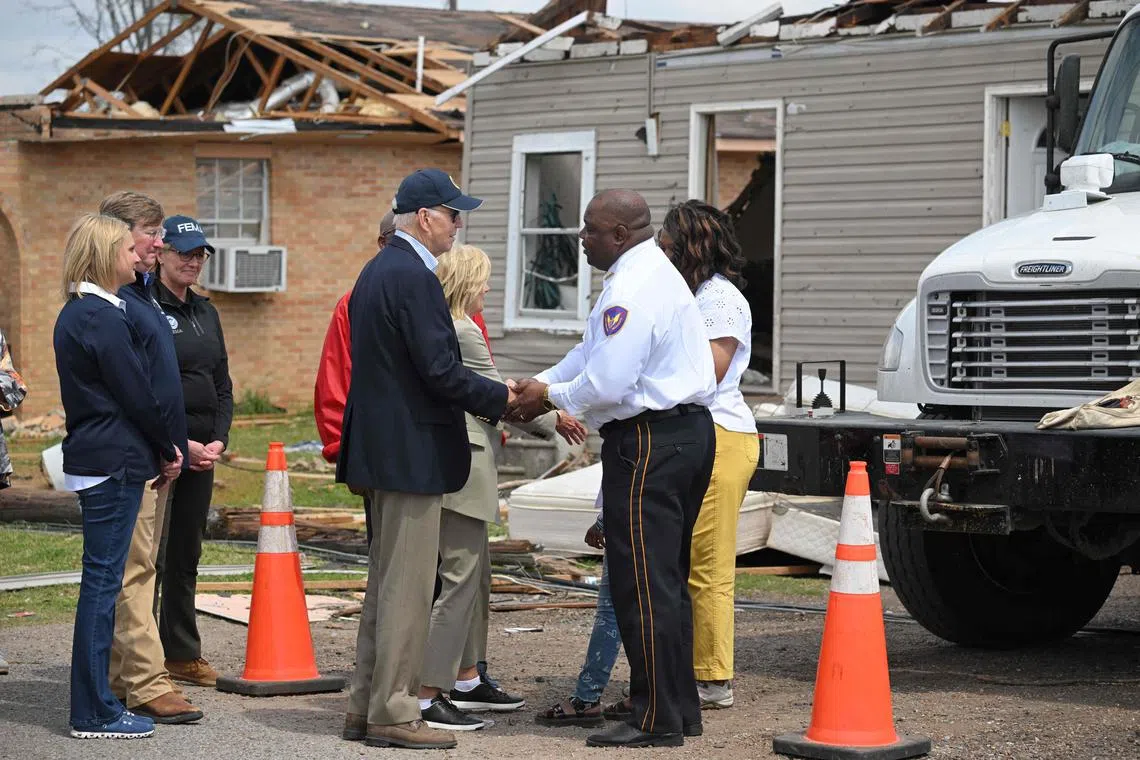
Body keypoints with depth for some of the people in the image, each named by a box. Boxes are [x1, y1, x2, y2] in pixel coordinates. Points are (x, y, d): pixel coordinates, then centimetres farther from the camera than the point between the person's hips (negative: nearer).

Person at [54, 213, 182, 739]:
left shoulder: (76, 314, 15)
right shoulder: (101, 318, -15)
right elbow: (136, 394, -14)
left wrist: (162, 449, 12)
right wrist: (169, 449, 0)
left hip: (93, 457, 10)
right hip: (114, 462, -10)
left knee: (102, 582, 13)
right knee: (102, 581, -6)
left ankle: (94, 704, 18)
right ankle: (94, 713, -2)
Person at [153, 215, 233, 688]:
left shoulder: (205, 312, 16)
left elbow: (222, 384, 18)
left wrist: (218, 439, 3)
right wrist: (179, 444, -16)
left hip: (202, 450, 8)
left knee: (187, 554, 13)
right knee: (152, 556, -8)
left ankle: (182, 654, 20)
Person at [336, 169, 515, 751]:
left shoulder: (376, 271, 14)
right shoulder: (414, 277, -17)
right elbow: (440, 370, -22)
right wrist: (499, 397, -7)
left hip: (380, 448, 10)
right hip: (411, 453, -10)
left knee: (385, 582, 15)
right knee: (407, 587, -5)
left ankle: (365, 706, 20)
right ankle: (392, 714, -1)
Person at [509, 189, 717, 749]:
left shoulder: (631, 289, -18)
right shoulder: (655, 273, 17)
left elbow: (607, 383, -22)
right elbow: (594, 349, 22)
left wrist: (550, 397, -5)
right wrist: (541, 383, 13)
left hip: (648, 444, -11)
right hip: (689, 432, 11)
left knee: (643, 583, -6)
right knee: (667, 581, 16)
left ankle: (657, 720, -3)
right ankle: (680, 708, 23)